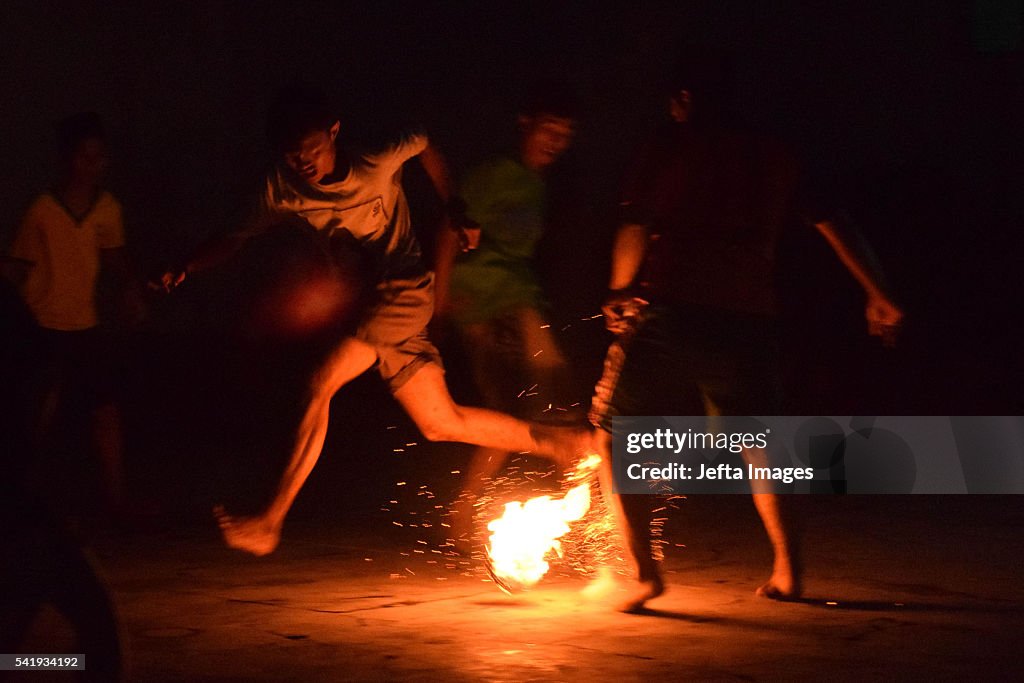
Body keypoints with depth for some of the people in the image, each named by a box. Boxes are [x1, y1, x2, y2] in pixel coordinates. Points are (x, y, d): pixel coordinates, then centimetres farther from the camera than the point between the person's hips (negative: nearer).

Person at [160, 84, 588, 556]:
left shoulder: (380, 159, -15)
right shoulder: (283, 189, -5)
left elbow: (426, 144, 6)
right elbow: (239, 239, 2)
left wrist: (454, 213, 3)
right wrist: (186, 268, -16)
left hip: (403, 291, -6)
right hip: (359, 302, 6)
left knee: (320, 383, -22)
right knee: (442, 424, 8)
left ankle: (270, 521, -20)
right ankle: (569, 444, 20)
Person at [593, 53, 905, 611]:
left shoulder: (670, 146, 5)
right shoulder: (771, 157, 16)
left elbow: (635, 226, 1)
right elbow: (834, 225, 16)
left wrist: (620, 292, 16)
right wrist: (878, 296, 23)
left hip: (669, 314, -4)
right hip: (747, 322, 4)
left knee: (613, 434, 8)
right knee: (756, 444, 24)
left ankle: (644, 570, -4)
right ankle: (787, 569, 17)